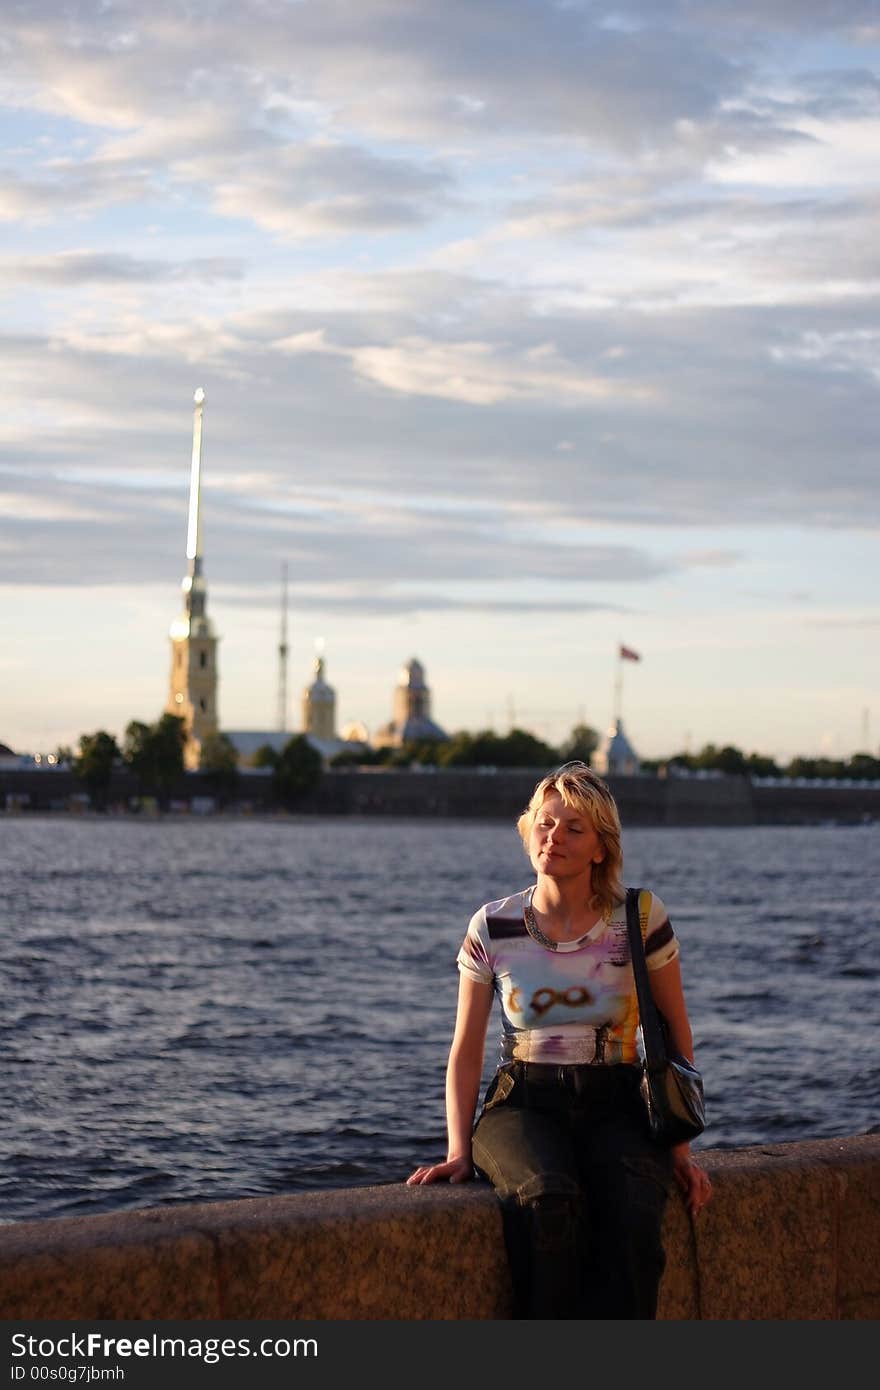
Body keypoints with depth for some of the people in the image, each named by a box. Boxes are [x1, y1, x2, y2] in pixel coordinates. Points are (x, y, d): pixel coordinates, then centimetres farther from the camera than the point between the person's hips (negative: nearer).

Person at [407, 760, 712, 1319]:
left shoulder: (640, 917, 1)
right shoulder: (493, 928, 3)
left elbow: (676, 1038, 9)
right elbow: (466, 1051, 8)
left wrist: (678, 1145, 4)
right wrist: (458, 1151, -4)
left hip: (616, 1108, 0)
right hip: (524, 1105, 0)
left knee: (633, 1217, -34)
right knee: (551, 1204, -36)